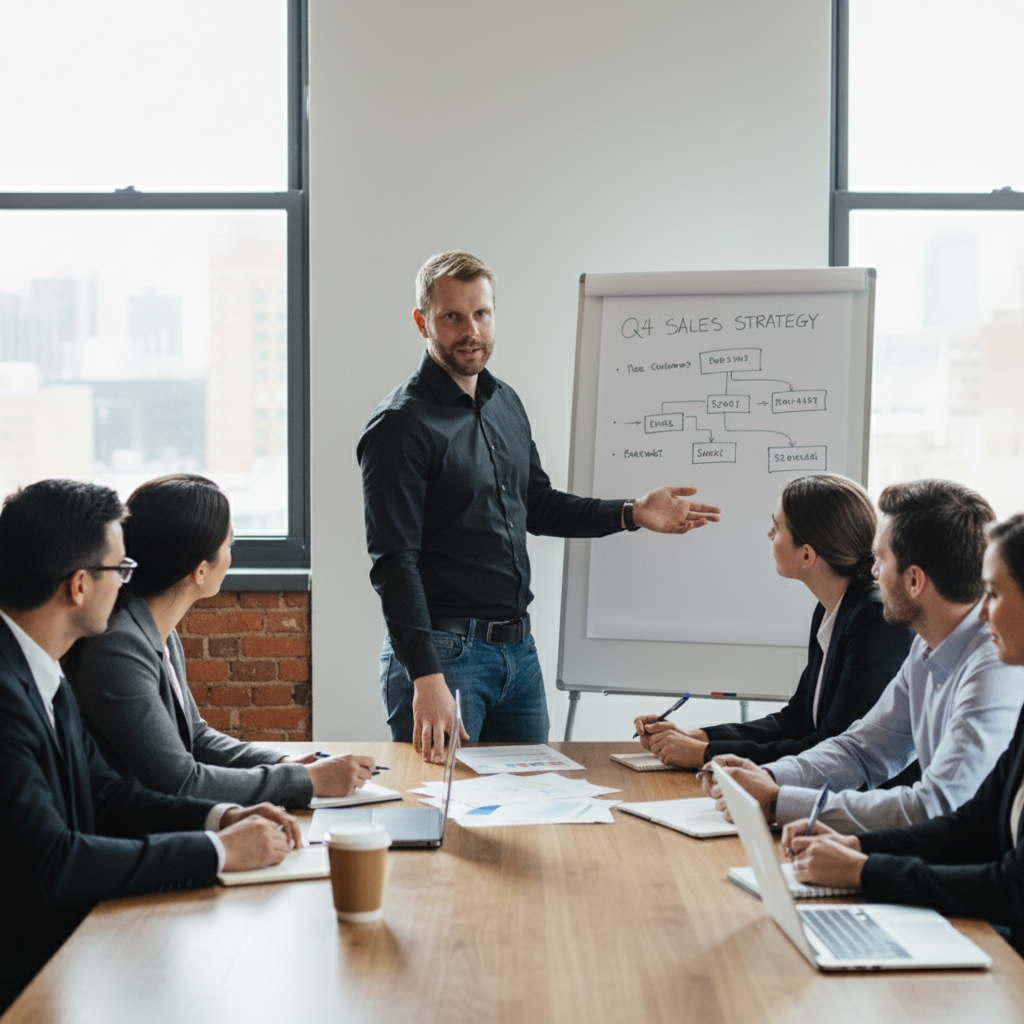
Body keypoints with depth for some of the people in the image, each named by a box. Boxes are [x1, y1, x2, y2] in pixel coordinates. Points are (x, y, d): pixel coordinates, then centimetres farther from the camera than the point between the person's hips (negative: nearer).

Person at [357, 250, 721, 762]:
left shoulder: (506, 403, 12)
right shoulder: (401, 425, -13)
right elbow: (394, 561, -19)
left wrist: (633, 513, 11)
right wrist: (426, 677, -27)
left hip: (518, 647, 8)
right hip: (442, 653, -7)